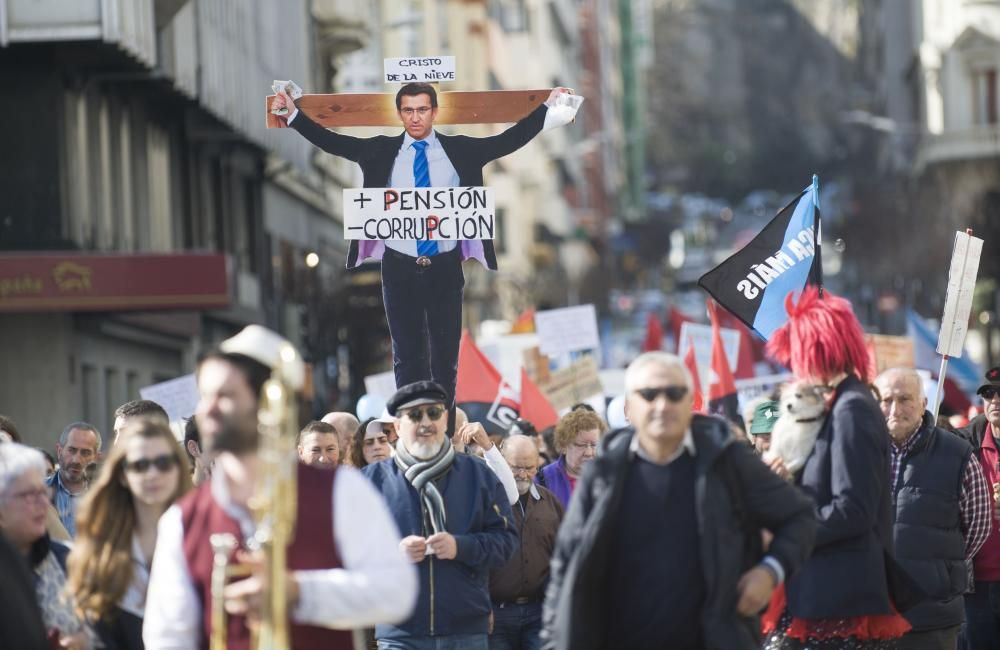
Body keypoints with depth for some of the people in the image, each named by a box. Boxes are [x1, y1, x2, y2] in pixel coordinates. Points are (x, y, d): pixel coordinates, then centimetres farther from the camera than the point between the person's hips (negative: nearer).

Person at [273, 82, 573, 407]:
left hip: (445, 267, 0)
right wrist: (293, 114, -3)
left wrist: (547, 107, -1)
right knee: (406, 355, 6)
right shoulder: (382, 151, 2)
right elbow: (330, 141, 3)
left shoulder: (459, 150, 2)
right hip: (400, 267, 0)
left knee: (446, 355, 5)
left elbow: (510, 139, 3)